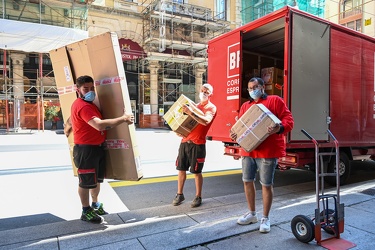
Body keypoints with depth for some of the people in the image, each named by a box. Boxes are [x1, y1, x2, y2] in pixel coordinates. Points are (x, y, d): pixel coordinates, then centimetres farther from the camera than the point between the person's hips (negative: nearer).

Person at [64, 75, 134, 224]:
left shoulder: (88, 104, 13)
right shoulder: (82, 106, -22)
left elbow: (71, 118, 31)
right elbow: (100, 125, -35)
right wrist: (123, 119, -32)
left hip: (98, 147, 10)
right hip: (86, 150, -10)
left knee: (97, 179, 20)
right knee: (86, 182, 4)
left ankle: (95, 205, 38)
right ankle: (86, 212, 20)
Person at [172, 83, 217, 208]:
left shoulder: (211, 107, -2)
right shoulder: (194, 106, 18)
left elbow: (205, 121, -23)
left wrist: (190, 113, -29)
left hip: (197, 144, -6)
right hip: (185, 141, 6)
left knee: (197, 172, 2)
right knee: (181, 169, 9)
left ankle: (198, 197, 16)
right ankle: (179, 194, 22)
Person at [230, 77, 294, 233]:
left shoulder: (275, 100, 2)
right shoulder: (245, 106, 19)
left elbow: (289, 119, -5)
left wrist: (280, 128, -26)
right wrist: (235, 134, -4)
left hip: (267, 150, -6)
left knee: (266, 184, 2)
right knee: (247, 181, 11)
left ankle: (265, 218, 19)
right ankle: (252, 214, 29)